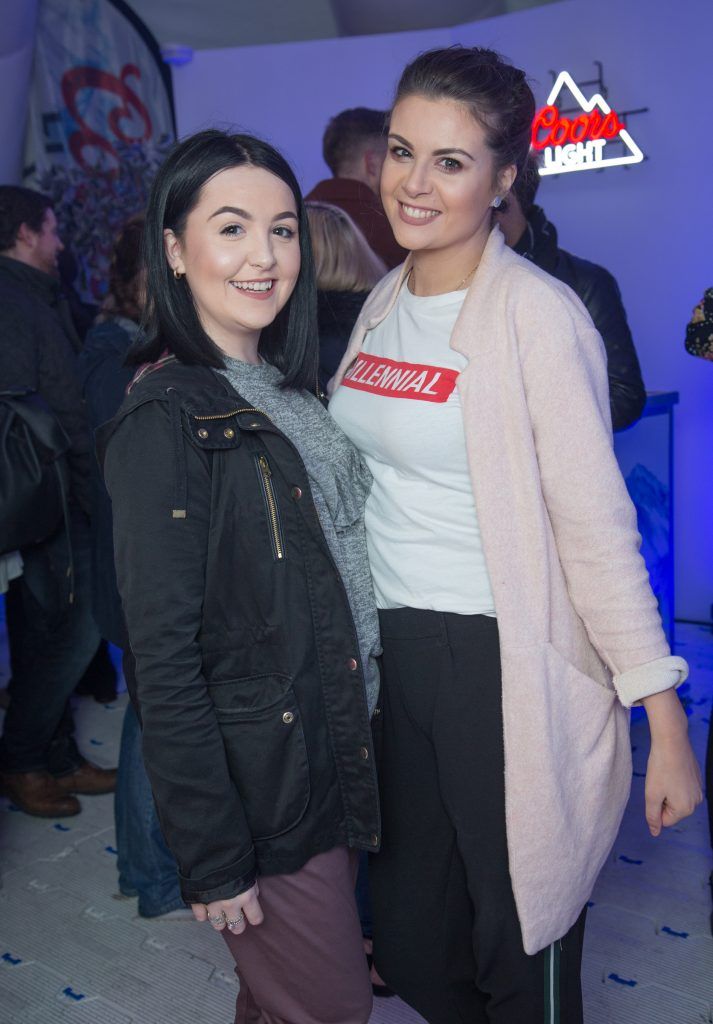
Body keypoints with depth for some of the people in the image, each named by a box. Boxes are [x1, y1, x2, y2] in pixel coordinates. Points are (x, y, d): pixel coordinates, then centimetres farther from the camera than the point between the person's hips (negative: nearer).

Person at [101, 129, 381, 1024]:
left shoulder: (286, 393, 7)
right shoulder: (166, 419, -19)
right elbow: (163, 660, -20)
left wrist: (357, 759, 12)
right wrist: (212, 856, -16)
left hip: (335, 756, 8)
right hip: (257, 791, -7)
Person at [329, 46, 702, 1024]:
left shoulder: (535, 311, -13)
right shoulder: (384, 302, 8)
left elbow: (596, 522, -16)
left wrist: (667, 724, -17)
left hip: (503, 664, -6)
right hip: (392, 652, 7)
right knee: (410, 943, 20)